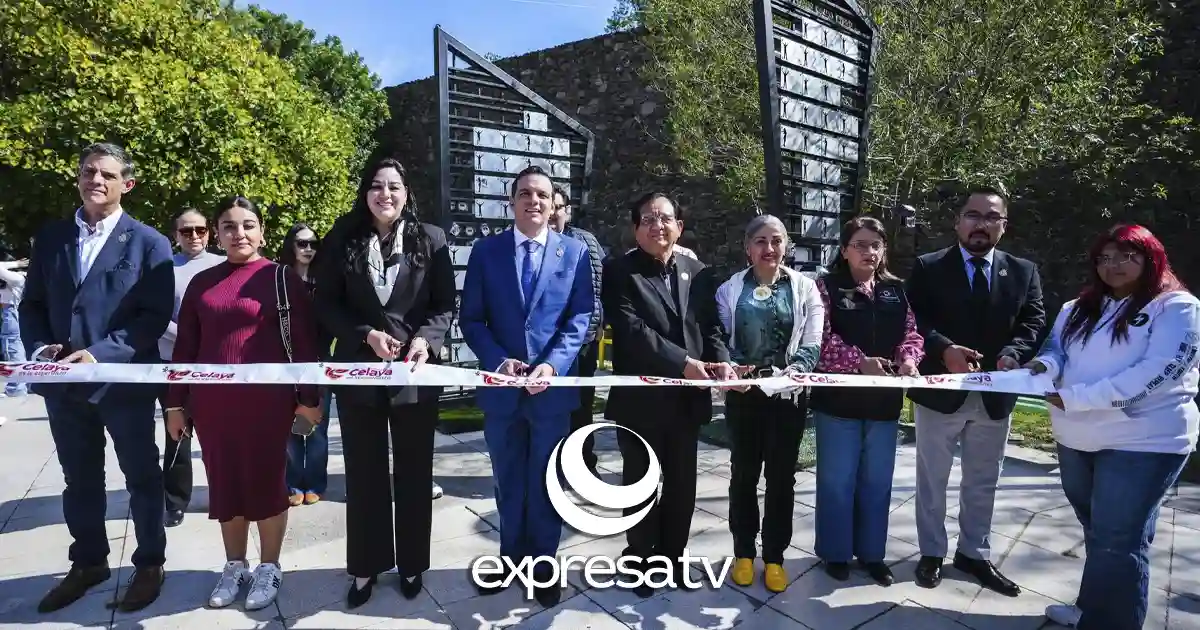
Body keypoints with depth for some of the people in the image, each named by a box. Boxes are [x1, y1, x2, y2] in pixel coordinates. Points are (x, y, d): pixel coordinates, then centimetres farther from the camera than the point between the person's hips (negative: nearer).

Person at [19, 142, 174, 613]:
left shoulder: (148, 243, -5)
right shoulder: (50, 238, 9)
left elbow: (156, 316, -11)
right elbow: (32, 304, 11)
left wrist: (100, 354, -21)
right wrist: (39, 348, -8)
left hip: (125, 379, -4)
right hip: (63, 381, 4)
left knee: (142, 478, 9)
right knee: (79, 480, 17)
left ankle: (149, 564, 26)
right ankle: (88, 563, 35)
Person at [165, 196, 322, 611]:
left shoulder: (282, 278, -3)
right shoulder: (202, 282, 9)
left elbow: (304, 341, -4)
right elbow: (185, 346, 11)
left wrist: (308, 398, -7)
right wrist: (175, 403, 8)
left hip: (267, 398, -4)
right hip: (212, 401, 4)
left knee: (266, 481, 6)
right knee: (225, 484, 12)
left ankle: (269, 568, 21)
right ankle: (234, 565, 28)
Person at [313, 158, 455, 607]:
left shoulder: (431, 239, 0)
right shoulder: (343, 239, 2)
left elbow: (445, 304, 0)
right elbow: (326, 302, 1)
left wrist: (426, 339, -18)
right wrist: (366, 335, -14)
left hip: (416, 370, 0)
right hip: (358, 370, 1)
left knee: (413, 471, 11)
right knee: (364, 473, 11)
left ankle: (411, 563, 28)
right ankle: (366, 566, 27)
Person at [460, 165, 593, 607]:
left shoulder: (575, 252, 0)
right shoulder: (486, 251, 1)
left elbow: (581, 318, -3)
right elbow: (471, 319, 1)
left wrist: (553, 364, -17)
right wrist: (498, 360, -15)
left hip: (553, 384, -1)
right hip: (500, 385, 1)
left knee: (545, 482, 12)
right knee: (508, 481, 16)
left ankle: (543, 565, 29)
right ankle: (512, 558, 35)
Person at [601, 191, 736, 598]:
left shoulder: (698, 272, 9)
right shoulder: (619, 272, -6)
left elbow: (711, 325, 7)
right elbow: (631, 329, -17)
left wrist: (720, 360, -14)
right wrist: (683, 362, -23)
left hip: (687, 398, 4)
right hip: (640, 399, -4)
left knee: (682, 485, 15)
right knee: (641, 483, 11)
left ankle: (672, 559, 33)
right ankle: (641, 561, 29)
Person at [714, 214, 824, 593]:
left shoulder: (804, 288, 2)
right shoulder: (731, 289, 4)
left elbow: (811, 345, -4)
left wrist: (789, 374, -21)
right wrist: (732, 370, -20)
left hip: (788, 394, 0)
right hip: (744, 394, 0)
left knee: (781, 476, 8)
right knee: (743, 473, 9)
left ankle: (774, 557, 22)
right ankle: (744, 553, 25)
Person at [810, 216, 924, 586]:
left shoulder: (896, 290, 9)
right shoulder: (827, 286, -5)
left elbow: (911, 332, 8)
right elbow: (822, 337, -14)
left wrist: (909, 358, -14)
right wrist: (860, 361, -25)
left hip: (884, 398, 4)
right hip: (838, 397, -4)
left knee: (877, 480, 13)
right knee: (837, 479, 5)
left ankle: (872, 552, 27)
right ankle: (836, 552, 20)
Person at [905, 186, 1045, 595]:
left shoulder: (1024, 272, 6)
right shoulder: (927, 268, -3)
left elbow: (1034, 323, -2)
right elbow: (914, 322, -10)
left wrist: (1013, 354, -21)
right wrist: (944, 350, -27)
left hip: (995, 395, 3)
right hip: (940, 391, -3)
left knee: (983, 482, 17)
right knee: (932, 479, 11)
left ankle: (974, 553, 34)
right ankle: (931, 553, 27)